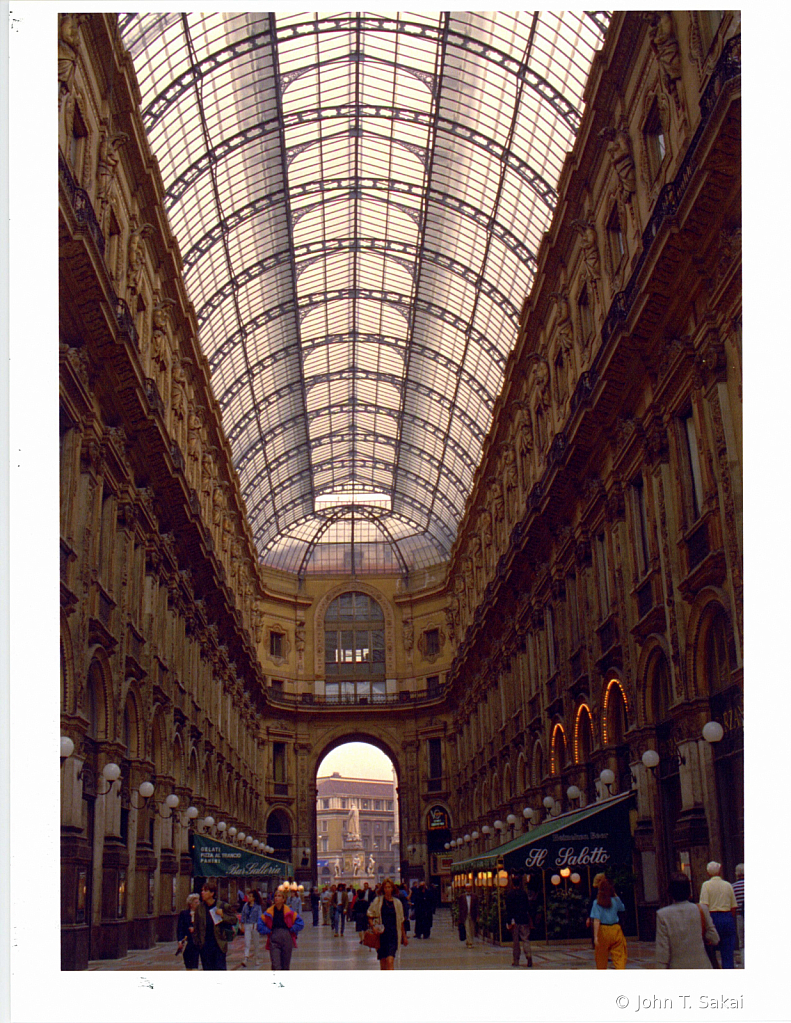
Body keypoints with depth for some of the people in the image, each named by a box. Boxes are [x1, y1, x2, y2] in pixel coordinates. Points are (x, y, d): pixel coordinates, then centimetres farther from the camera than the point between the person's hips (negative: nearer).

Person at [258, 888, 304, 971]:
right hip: (274, 939, 0)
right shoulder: (269, 912, 5)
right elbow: (260, 924, 10)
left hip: (287, 938, 0)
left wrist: (291, 930, -2)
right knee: (275, 965, -12)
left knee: (286, 965, 7)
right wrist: (267, 931, 0)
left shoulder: (289, 911, 2)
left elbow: (300, 923, 5)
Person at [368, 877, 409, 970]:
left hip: (393, 934, -1)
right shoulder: (377, 901, 1)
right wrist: (373, 926, -10)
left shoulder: (397, 903, 5)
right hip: (381, 933, 1)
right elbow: (370, 915, 7)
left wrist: (404, 937, 19)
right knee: (383, 962, 7)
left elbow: (401, 921, 14)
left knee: (390, 961, -15)